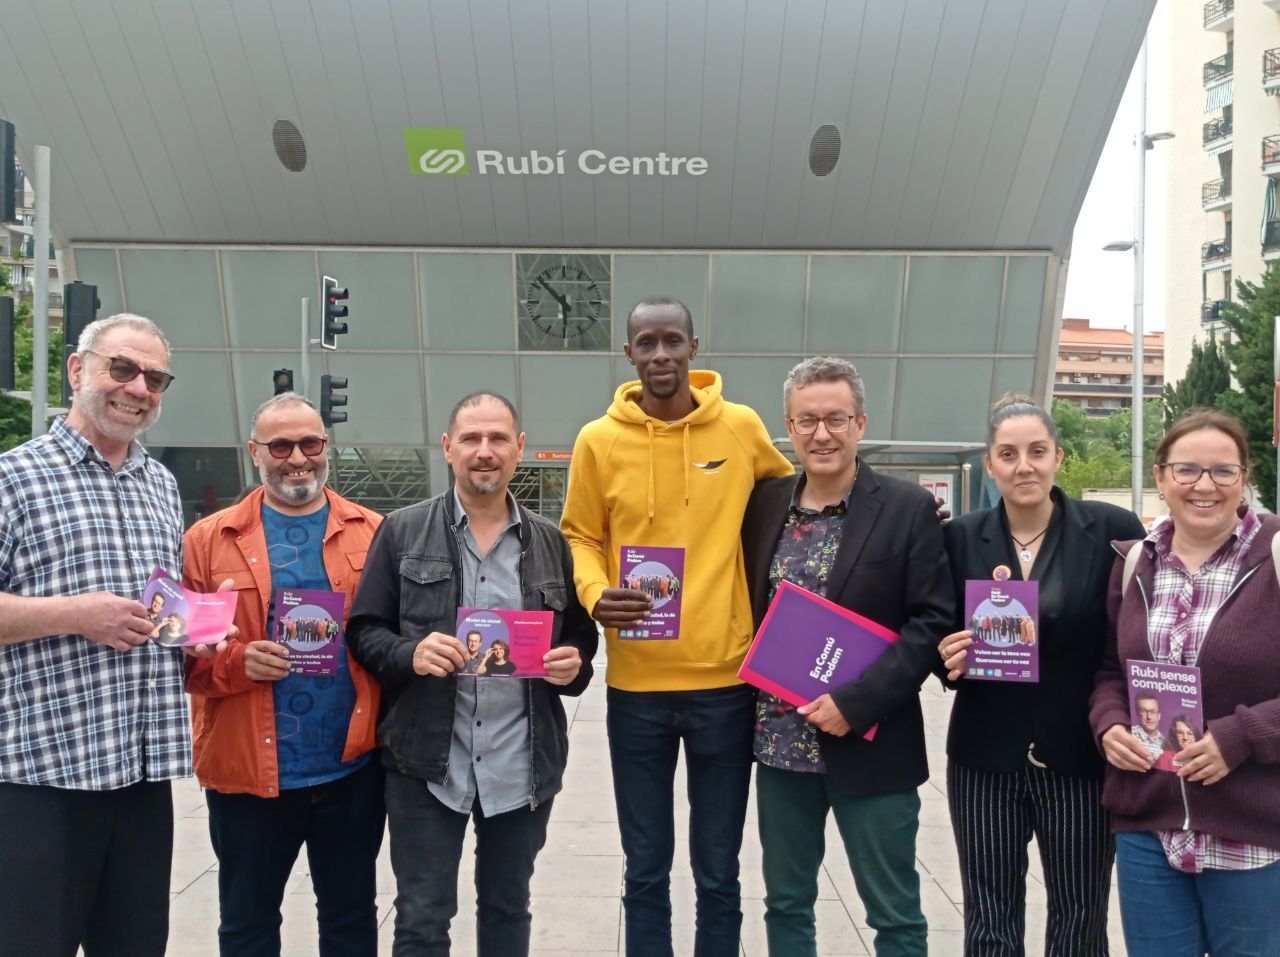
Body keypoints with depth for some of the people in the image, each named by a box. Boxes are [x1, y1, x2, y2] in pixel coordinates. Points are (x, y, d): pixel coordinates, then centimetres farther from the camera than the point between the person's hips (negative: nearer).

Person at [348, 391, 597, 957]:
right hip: (427, 764, -2)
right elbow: (363, 631, -1)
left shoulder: (550, 543, 5)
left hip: (523, 768, 3)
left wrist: (573, 663, -11)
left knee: (508, 909, 19)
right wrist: (411, 653, -21)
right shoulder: (401, 532, -1)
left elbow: (580, 636, 11)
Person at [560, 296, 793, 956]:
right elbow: (580, 539, 6)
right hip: (636, 683, 0)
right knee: (646, 869, 13)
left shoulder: (742, 428, -1)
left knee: (718, 872, 13)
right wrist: (595, 596, -14)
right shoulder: (598, 441, -2)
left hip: (725, 679, 0)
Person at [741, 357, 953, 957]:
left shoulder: (909, 509, -7)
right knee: (785, 902, 17)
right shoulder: (765, 504, 4)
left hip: (870, 744, -4)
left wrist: (856, 703, -18)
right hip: (780, 741, 4)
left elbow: (932, 620, -11)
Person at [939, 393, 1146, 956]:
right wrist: (951, 657, -14)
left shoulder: (1113, 530, -6)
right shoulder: (961, 538, 0)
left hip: (1081, 761, -1)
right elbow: (943, 639, 8)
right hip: (984, 761, 2)